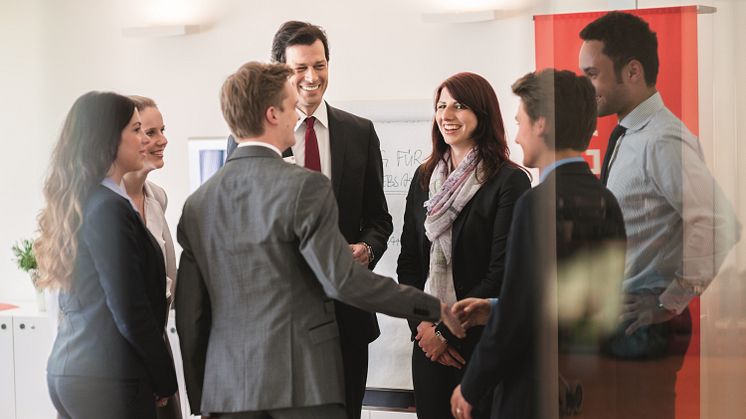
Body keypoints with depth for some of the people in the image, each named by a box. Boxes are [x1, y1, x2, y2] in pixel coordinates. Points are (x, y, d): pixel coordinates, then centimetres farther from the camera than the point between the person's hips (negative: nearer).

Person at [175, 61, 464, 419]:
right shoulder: (304, 186, -10)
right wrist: (433, 309, -6)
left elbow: (189, 315, 10)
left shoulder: (197, 203, 7)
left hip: (227, 385, 5)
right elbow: (342, 279, -16)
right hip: (303, 378, -5)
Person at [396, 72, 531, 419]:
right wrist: (422, 325, -4)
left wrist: (448, 332, -11)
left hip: (483, 341, -5)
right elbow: (408, 260, 10)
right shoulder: (425, 177, 10)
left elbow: (502, 271, -13)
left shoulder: (510, 181, -8)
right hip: (428, 341, 5)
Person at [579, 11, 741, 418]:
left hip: (645, 327, -9)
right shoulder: (627, 136, 10)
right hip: (613, 317, 9)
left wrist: (672, 303, -20)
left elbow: (720, 229, -28)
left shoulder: (663, 140, -19)